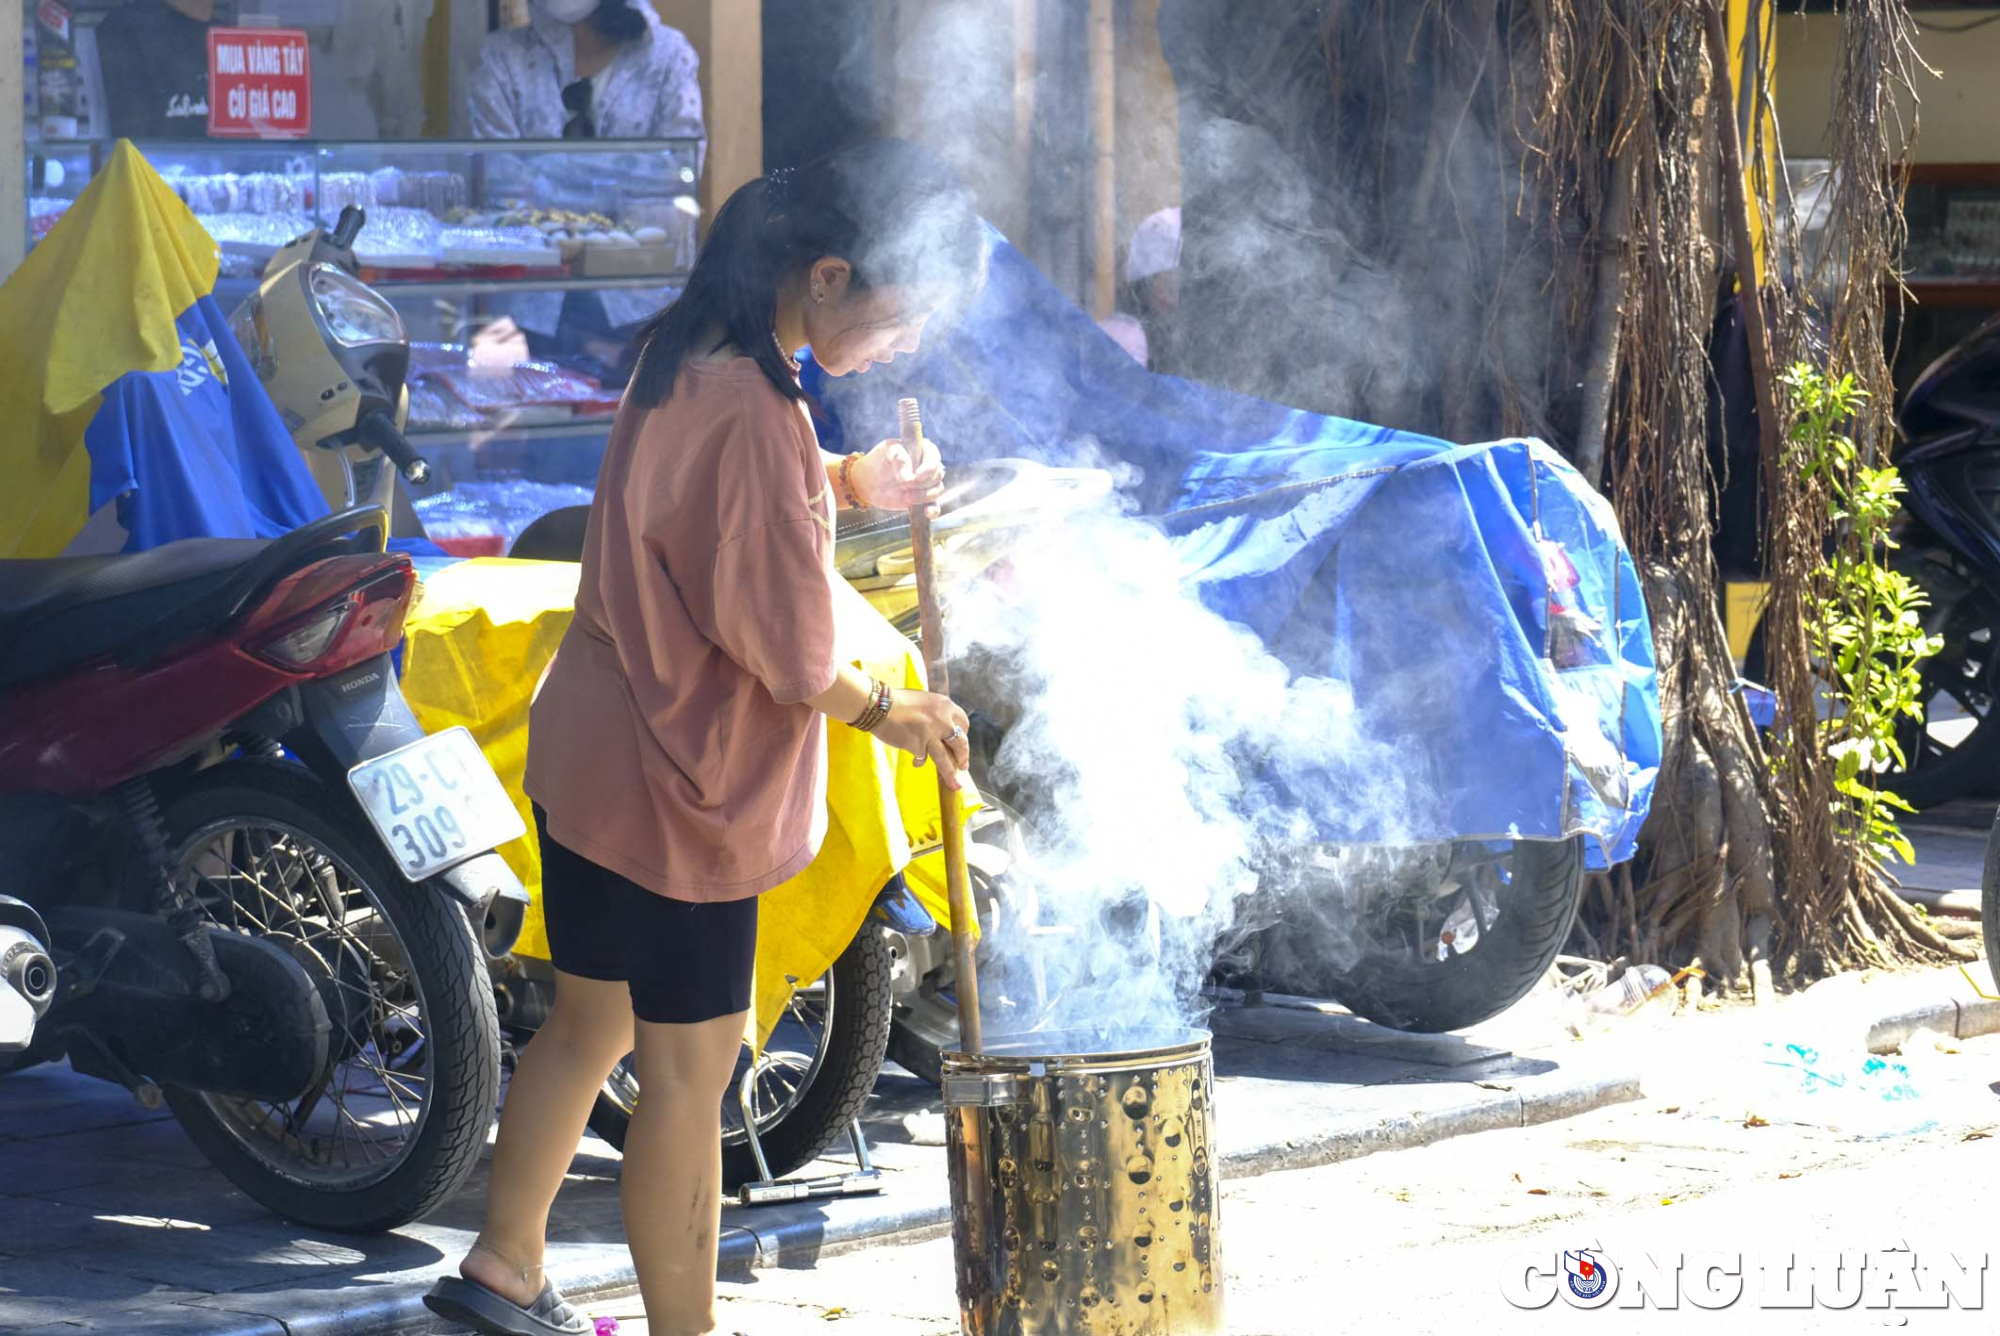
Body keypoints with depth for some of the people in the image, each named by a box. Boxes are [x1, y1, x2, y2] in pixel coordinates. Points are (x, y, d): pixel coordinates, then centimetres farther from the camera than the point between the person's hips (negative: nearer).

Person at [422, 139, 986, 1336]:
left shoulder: (693, 352, 1)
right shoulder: (752, 416, -27)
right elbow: (789, 655, -21)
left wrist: (847, 480, 4)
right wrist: (888, 710, -3)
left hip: (590, 754, 10)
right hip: (680, 789, -10)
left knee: (592, 1022, 23)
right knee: (689, 1074, 1)